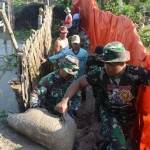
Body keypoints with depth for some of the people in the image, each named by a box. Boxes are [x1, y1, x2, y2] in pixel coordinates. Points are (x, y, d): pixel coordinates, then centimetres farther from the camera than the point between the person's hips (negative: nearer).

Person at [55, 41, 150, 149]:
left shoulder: (135, 73, -25)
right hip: (108, 114, -2)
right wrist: (64, 101, -24)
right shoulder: (100, 74, -21)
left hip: (128, 116, 2)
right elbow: (79, 82, -13)